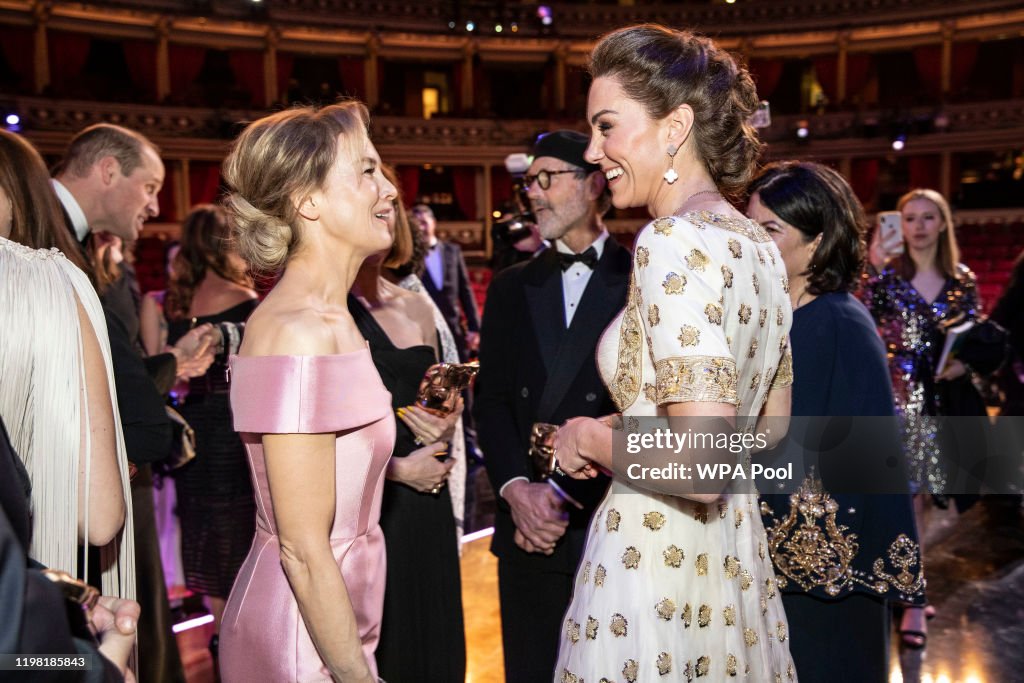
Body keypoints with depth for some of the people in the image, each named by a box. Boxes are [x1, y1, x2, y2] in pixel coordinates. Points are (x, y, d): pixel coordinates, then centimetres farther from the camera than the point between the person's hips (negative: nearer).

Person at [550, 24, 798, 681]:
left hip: (653, 560, -8)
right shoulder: (759, 244, 4)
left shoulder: (675, 241, -21)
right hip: (736, 556, 8)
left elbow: (702, 464, -28)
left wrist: (590, 437, -12)